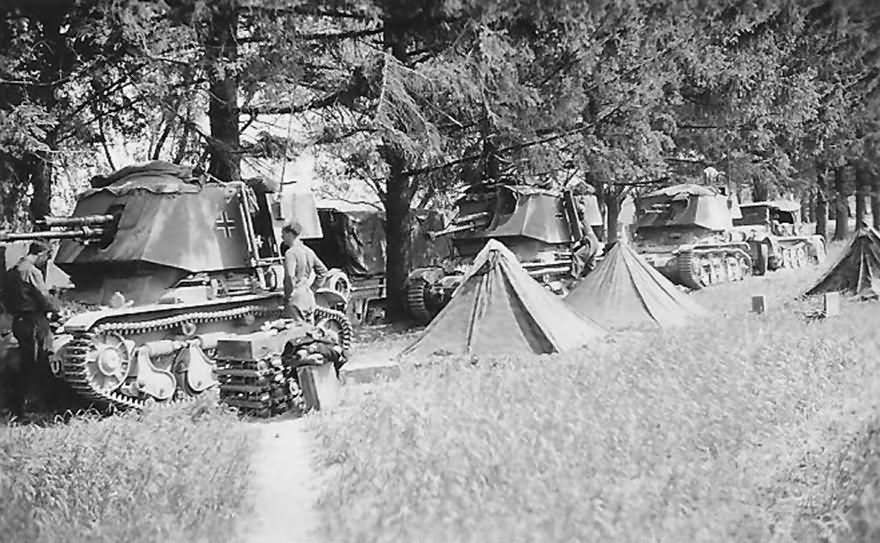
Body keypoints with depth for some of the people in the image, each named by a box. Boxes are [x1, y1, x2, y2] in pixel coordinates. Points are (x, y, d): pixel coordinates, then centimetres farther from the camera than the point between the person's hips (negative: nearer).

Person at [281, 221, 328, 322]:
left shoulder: (291, 253, -13)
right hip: (309, 297, 8)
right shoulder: (309, 251, 12)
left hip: (296, 299, -8)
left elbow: (290, 276, -25)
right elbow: (323, 271, 17)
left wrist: (288, 296, -14)